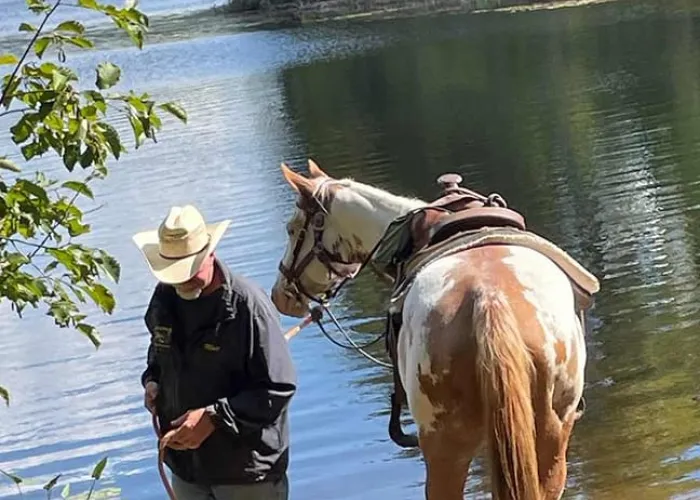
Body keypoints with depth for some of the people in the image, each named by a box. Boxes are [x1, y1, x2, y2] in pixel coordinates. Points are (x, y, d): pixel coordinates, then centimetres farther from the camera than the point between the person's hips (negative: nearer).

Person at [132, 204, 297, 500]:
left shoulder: (247, 305, -22)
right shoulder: (164, 299, -1)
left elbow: (279, 388, -22)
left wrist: (214, 417, -27)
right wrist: (152, 380, -1)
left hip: (246, 467, -6)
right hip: (186, 464, 6)